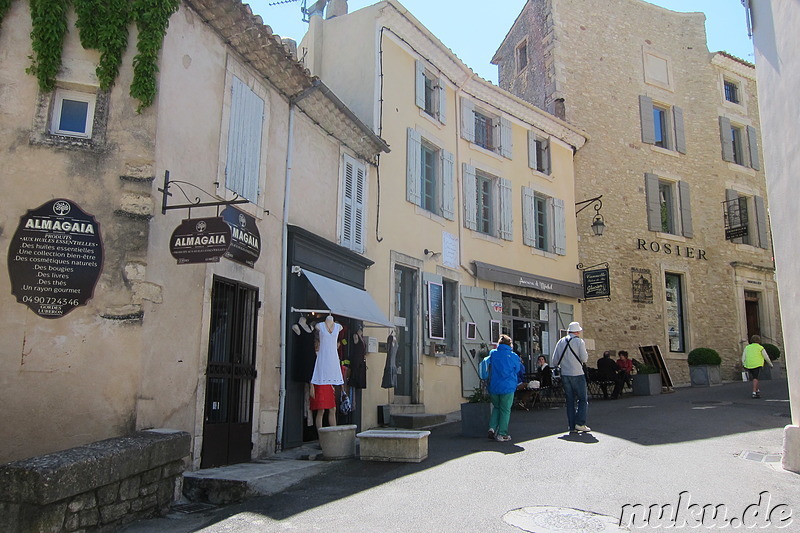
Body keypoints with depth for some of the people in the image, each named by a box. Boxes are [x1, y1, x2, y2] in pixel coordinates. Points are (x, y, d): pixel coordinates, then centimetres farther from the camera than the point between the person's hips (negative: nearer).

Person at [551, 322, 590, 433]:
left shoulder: (560, 342, 9)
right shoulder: (579, 341, -4)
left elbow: (554, 361, 8)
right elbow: (584, 358, -8)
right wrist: (586, 353, 12)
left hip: (565, 375, 5)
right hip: (577, 374, -5)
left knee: (570, 400, 9)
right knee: (583, 399, 3)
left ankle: (572, 426, 8)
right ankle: (580, 423, -7)